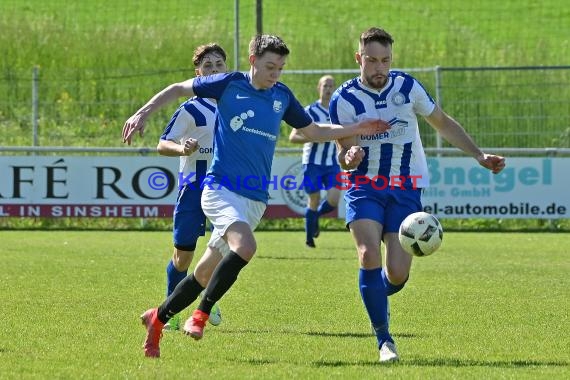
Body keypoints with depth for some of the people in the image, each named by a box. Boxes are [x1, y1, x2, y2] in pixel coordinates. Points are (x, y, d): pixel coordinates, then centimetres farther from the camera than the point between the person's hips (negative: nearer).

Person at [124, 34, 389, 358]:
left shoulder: (282, 95, 11)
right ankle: (202, 315, -19)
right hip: (222, 188, -5)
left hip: (256, 200, 5)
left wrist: (356, 130, 12)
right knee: (245, 246, -31)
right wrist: (143, 113, 0)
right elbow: (179, 89, 8)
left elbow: (314, 131, 23)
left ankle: (158, 317, 23)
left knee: (208, 272, 4)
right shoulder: (230, 84, -2)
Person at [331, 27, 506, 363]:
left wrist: (479, 155, 6)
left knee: (397, 274, -10)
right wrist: (350, 157, -32)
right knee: (369, 255, -24)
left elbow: (443, 123, 12)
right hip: (365, 187, -1)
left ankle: (375, 296, 29)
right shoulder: (343, 100, -8)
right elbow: (345, 154, -7)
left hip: (405, 189, 1)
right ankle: (384, 339, -12)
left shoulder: (407, 86, -2)